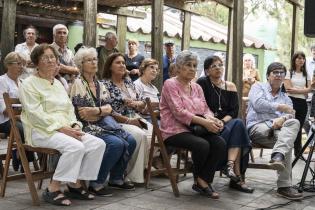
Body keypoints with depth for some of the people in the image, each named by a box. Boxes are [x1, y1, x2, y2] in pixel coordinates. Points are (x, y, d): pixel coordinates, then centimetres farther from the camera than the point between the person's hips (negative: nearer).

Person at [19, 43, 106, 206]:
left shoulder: (58, 83, 21)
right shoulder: (29, 84, -3)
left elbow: (69, 109, 17)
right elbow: (37, 115, -14)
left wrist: (74, 125, -4)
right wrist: (62, 128, -20)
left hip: (65, 129, 7)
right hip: (42, 130, -7)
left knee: (98, 143, -13)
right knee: (76, 146, -33)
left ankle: (74, 184, -5)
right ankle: (52, 190, -21)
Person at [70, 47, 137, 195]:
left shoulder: (99, 84, 16)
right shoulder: (78, 84, -6)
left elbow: (109, 108, 5)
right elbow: (84, 114, -13)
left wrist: (96, 110, -14)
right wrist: (103, 111, -3)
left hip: (103, 124, 7)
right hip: (87, 127, -7)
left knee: (130, 141, -11)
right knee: (116, 144, -28)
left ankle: (116, 178, 6)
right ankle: (96, 184, -16)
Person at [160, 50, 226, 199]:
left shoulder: (197, 87, 18)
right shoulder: (170, 84, -4)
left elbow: (205, 110, 11)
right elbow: (179, 112, -16)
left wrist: (213, 120, -14)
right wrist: (204, 122, -24)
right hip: (175, 130, -6)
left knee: (220, 143, -20)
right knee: (202, 145, -31)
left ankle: (202, 181, -8)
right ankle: (200, 179, -2)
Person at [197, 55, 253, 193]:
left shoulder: (230, 86, 13)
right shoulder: (202, 83, 2)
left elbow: (234, 111, 4)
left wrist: (222, 121, -14)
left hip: (226, 122, 4)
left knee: (238, 124, -29)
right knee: (238, 125, -28)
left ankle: (230, 164, -38)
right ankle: (237, 176, -32)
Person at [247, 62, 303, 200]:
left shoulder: (286, 98, 29)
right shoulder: (258, 87, 17)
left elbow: (290, 114, 8)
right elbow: (258, 104, -6)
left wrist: (283, 118, -17)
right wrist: (280, 107, -3)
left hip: (278, 128, 4)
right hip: (258, 126, -4)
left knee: (294, 123, -32)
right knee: (288, 142, -32)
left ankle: (278, 156, -50)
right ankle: (284, 185, -39)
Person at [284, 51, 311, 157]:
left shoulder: (306, 74, 14)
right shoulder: (289, 72, 2)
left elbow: (309, 88, 2)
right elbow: (288, 88, -9)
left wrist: (295, 90, -10)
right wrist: (303, 91, -6)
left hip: (302, 102, 4)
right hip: (291, 101, -4)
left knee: (299, 127, 8)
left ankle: (298, 151, 16)